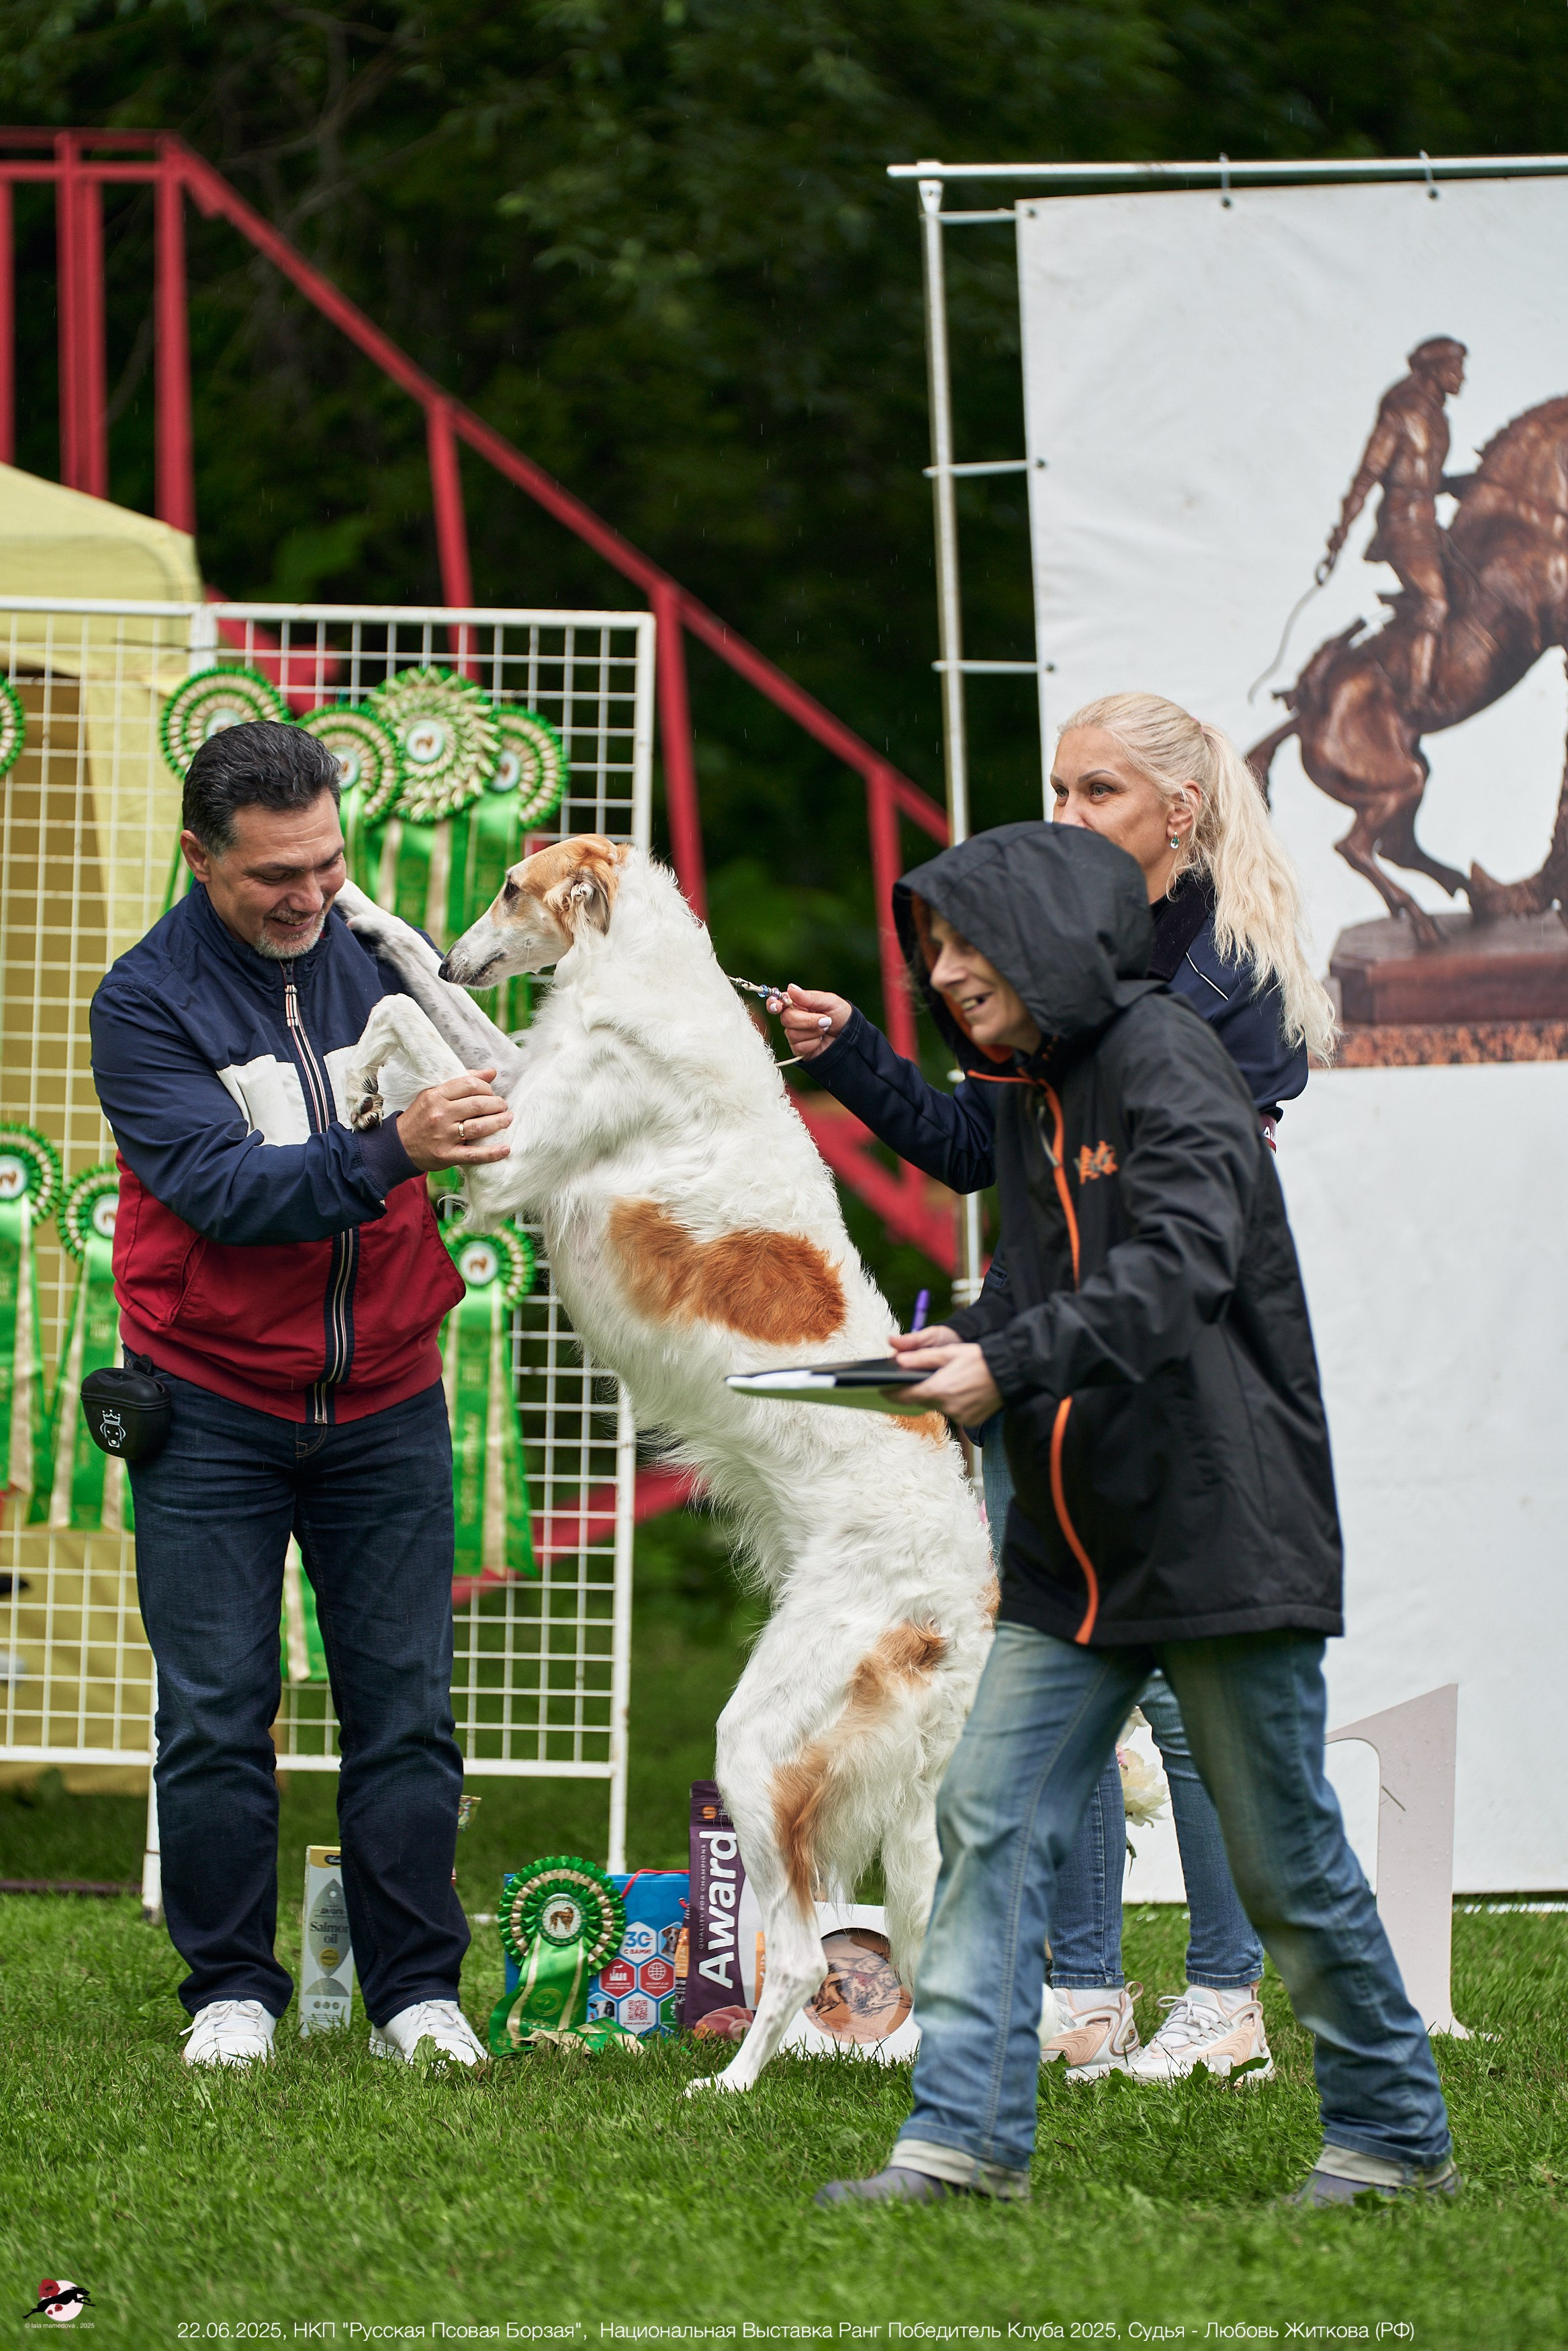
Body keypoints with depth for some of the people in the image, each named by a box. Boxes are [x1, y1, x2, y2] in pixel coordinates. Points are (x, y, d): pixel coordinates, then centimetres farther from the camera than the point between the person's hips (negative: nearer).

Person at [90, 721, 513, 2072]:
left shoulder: (384, 960, 3)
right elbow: (221, 1188, -20)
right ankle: (233, 1991, 10)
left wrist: (489, 1124, -17)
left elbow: (467, 1124, 7)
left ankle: (417, 1991, 8)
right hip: (213, 1412, -2)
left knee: (403, 1706, 2)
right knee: (217, 1712, 0)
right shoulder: (148, 1001, -8)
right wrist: (391, 1151, -33)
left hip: (383, 1404, 3)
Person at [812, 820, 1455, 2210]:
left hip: (1223, 1529, -8)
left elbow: (1181, 1266, -24)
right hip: (1076, 1550, 8)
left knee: (1284, 1858, 2)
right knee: (991, 1821, -2)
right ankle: (968, 2135, -2)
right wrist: (963, 1344, -2)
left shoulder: (1165, 1058, -12)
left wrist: (1010, 1366, -32)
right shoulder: (1031, 1093, 14)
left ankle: (1394, 2134, 16)